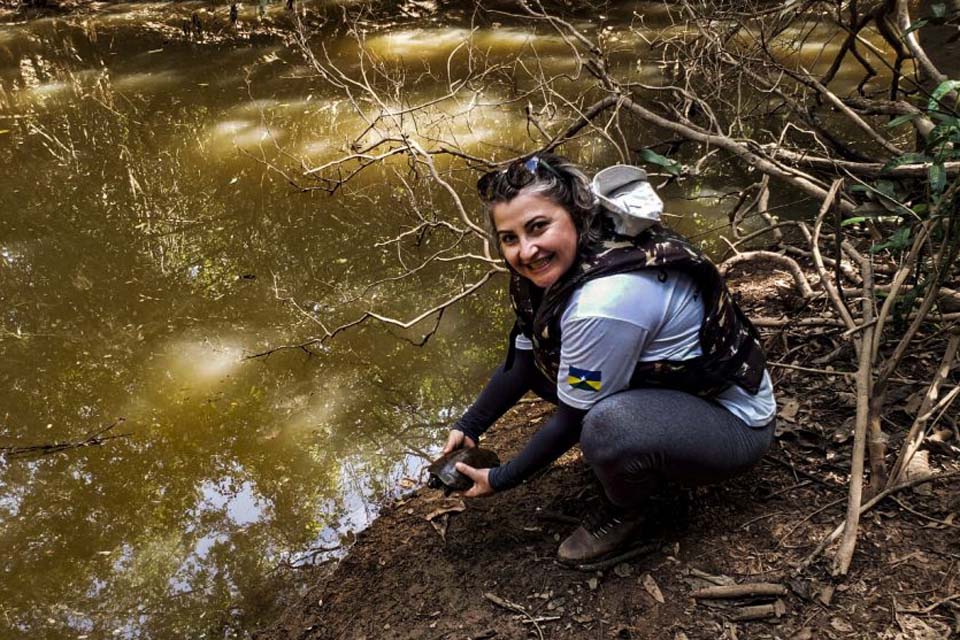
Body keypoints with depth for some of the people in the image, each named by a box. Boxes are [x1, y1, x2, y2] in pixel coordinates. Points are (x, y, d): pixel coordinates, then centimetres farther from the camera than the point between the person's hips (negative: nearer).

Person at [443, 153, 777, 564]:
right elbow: (521, 362, 6)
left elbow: (572, 420, -22)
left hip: (732, 422, -9)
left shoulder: (605, 301, -34)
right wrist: (468, 427, 2)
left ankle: (624, 512, -2)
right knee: (545, 359, 3)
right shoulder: (558, 264, -8)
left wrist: (500, 480, -10)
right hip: (665, 382, 9)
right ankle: (649, 463, 14)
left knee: (608, 425, -36)